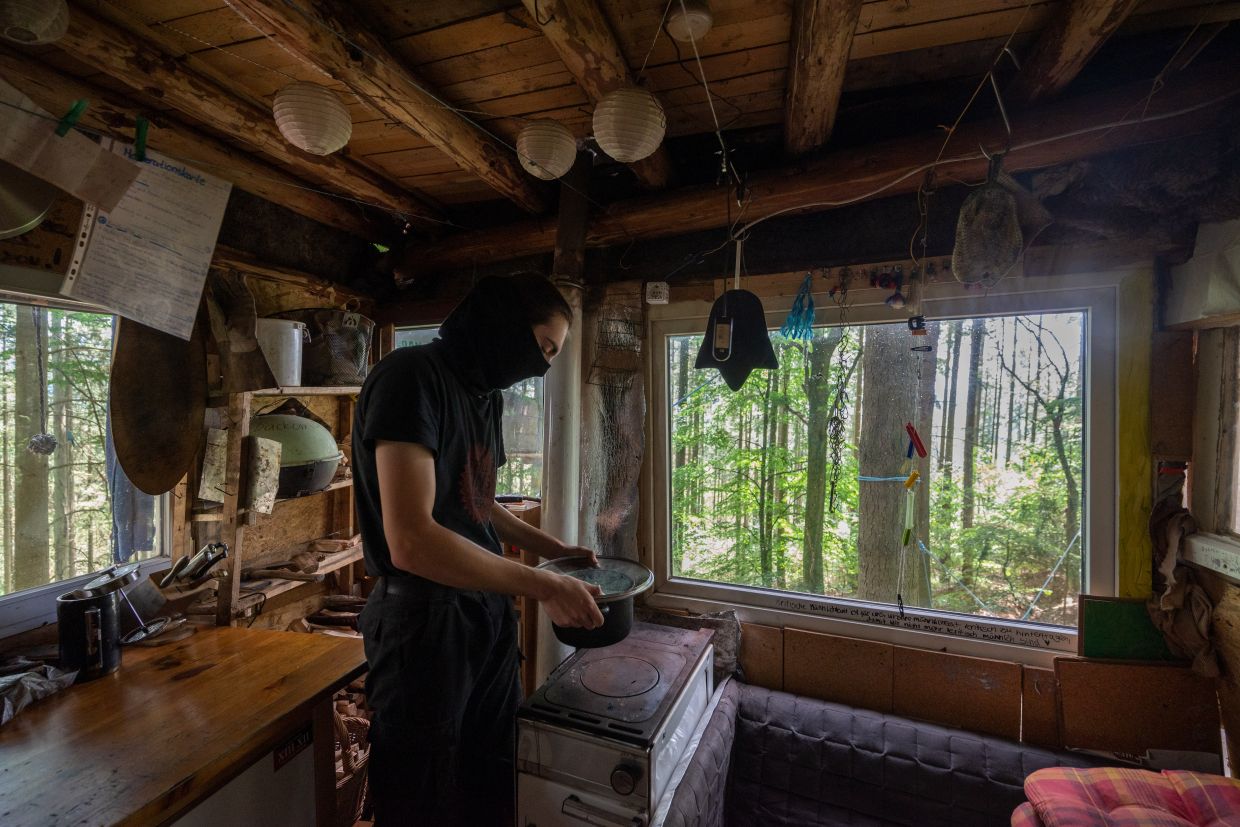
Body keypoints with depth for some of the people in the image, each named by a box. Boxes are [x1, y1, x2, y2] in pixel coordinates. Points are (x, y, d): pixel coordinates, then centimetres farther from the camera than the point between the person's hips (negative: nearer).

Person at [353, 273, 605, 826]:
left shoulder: (486, 394, 10)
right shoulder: (413, 377, -18)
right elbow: (410, 540, -27)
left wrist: (550, 547, 13)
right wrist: (542, 586, -23)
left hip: (489, 613, 8)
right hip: (427, 622, -7)